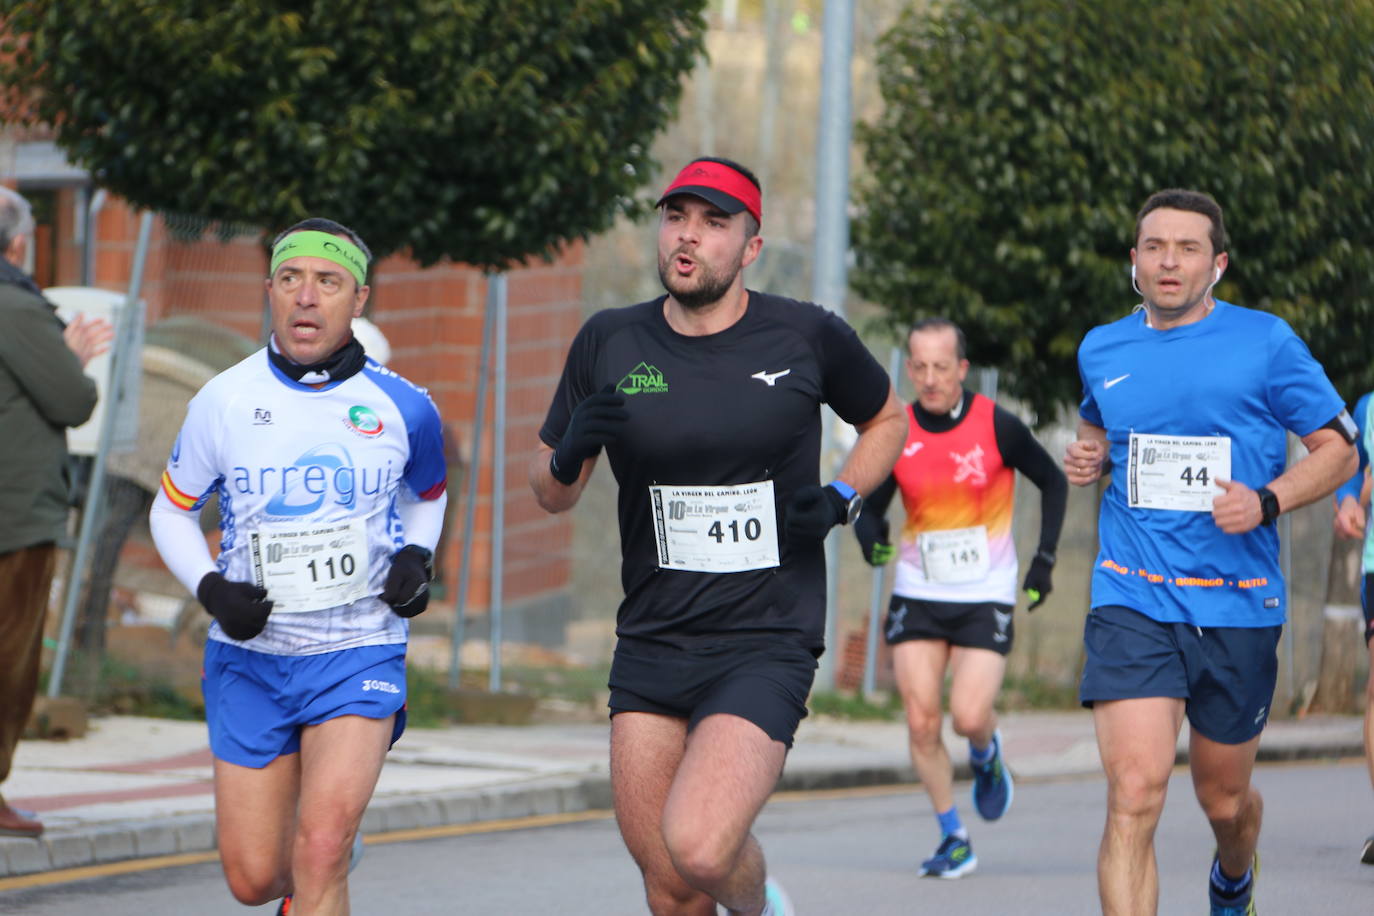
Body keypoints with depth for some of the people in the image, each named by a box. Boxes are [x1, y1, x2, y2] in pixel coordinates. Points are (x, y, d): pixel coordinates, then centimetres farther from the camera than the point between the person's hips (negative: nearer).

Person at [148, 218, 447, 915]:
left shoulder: (401, 408, -2)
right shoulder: (224, 401, -3)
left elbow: (427, 493, 20)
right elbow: (171, 510, 10)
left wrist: (416, 558, -1)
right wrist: (211, 589, -8)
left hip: (359, 655, -2)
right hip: (249, 655, 2)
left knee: (320, 852, -20)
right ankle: (332, 857, 39)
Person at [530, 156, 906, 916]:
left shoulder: (807, 338, -3)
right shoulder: (609, 343, 3)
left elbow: (886, 420, 17)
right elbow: (550, 494, 11)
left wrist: (841, 500, -1)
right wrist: (572, 452, -12)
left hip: (767, 646, -3)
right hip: (650, 647, 3)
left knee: (698, 848, -22)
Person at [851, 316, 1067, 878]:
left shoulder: (997, 426, -10)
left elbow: (1053, 482, 4)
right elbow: (870, 505, 6)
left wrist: (1043, 560, 0)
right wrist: (870, 535, -17)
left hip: (985, 597, -2)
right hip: (917, 596, 2)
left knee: (969, 717, -14)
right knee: (921, 723, -6)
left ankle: (986, 756, 24)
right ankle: (953, 839, 10)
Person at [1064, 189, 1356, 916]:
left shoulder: (1264, 341, -2)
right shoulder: (1101, 350, 7)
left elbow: (1338, 448, 1)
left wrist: (1267, 501, -16)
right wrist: (1086, 458, 5)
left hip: (1238, 606, 0)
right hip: (1132, 603, 0)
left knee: (1224, 799, 16)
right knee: (1134, 792, -20)